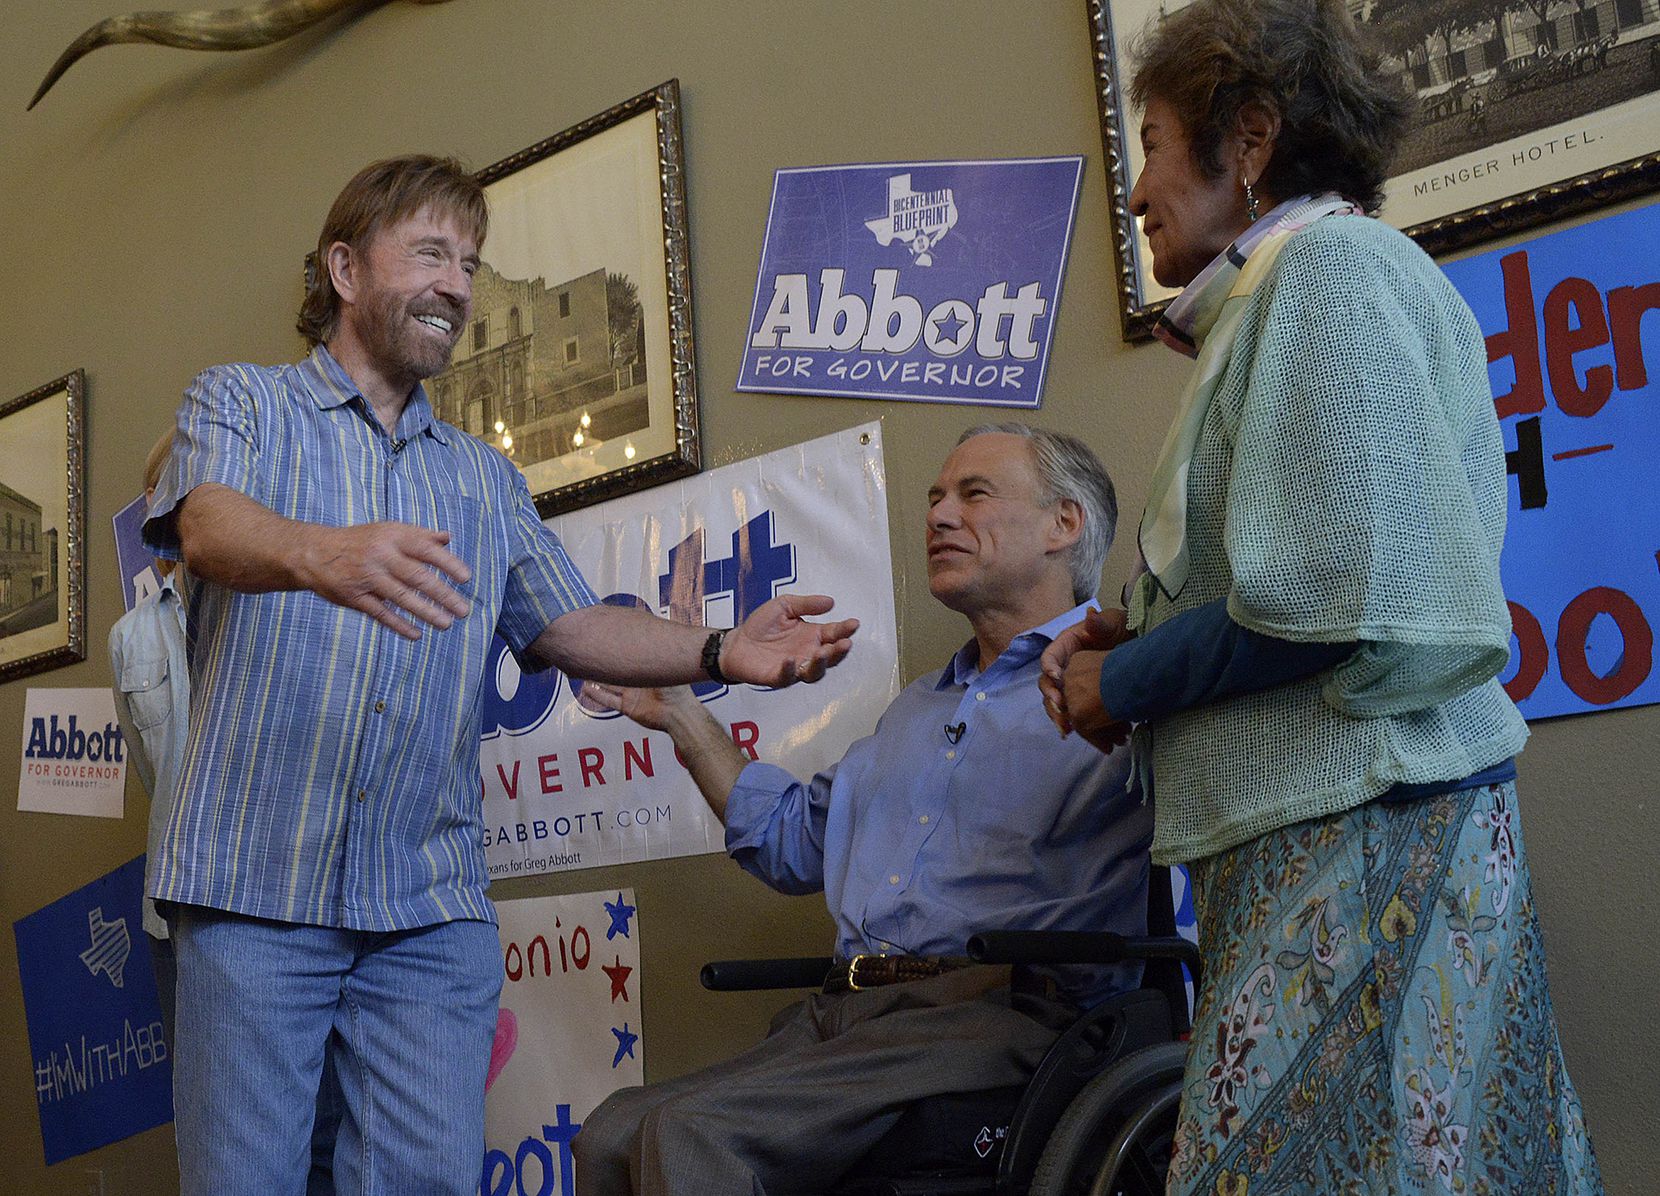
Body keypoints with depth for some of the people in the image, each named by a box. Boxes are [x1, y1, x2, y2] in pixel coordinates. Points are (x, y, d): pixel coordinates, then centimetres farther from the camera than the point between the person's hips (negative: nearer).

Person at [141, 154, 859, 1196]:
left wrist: (721, 651, -7)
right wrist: (325, 554, -38)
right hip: (258, 880, -3)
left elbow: (568, 626, 13)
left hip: (434, 907, 3)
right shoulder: (241, 405, 7)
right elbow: (211, 525, -14)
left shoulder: (486, 479, 20)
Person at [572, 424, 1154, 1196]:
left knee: (692, 1131, -27)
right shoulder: (918, 707, 31)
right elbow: (792, 840, 37)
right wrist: (682, 716, 33)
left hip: (996, 1011, -7)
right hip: (841, 1012, 8)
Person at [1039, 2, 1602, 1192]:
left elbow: (1344, 589, -18)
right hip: (1309, 835, 9)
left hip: (1365, 820, -9)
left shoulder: (1328, 263, -6)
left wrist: (1123, 681, -6)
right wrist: (1137, 644, 8)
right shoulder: (1283, 288, 23)